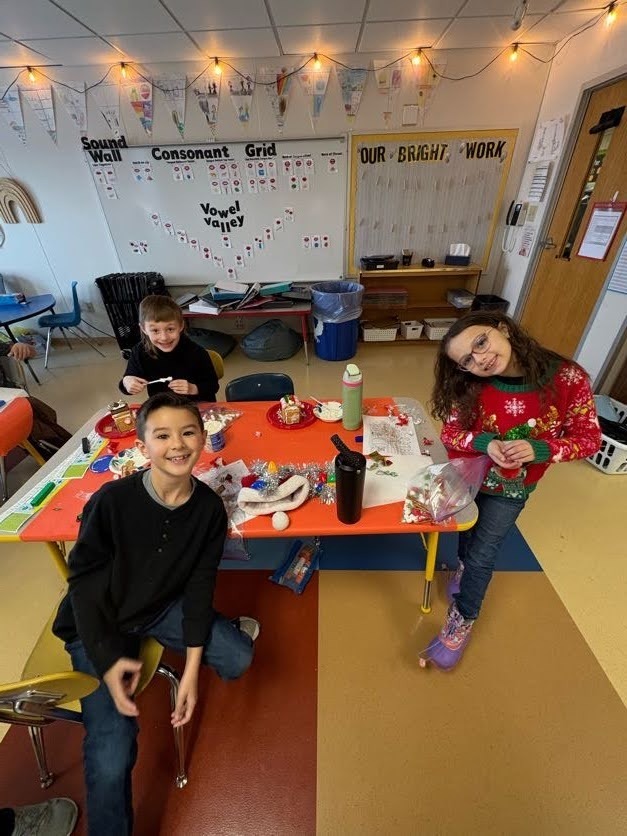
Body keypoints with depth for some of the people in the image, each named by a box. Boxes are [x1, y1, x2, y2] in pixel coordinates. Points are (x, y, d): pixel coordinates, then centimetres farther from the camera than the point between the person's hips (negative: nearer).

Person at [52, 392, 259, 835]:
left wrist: (192, 669, -12)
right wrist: (108, 661, -17)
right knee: (111, 760, -12)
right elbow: (84, 583, -15)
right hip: (100, 624, -2)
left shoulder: (209, 507, -18)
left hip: (163, 606, 3)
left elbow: (199, 586, -11)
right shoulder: (112, 501, -27)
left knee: (238, 659, -6)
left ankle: (226, 631, 28)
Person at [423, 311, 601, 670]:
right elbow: (450, 432, -13)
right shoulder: (470, 387, -21)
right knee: (468, 537, 23)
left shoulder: (567, 378, -23)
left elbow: (589, 438, -13)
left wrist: (540, 450, -31)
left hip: (509, 489, -1)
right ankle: (465, 567, 58)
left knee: (481, 557, 6)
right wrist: (485, 443, -33)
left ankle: (462, 622, 32)